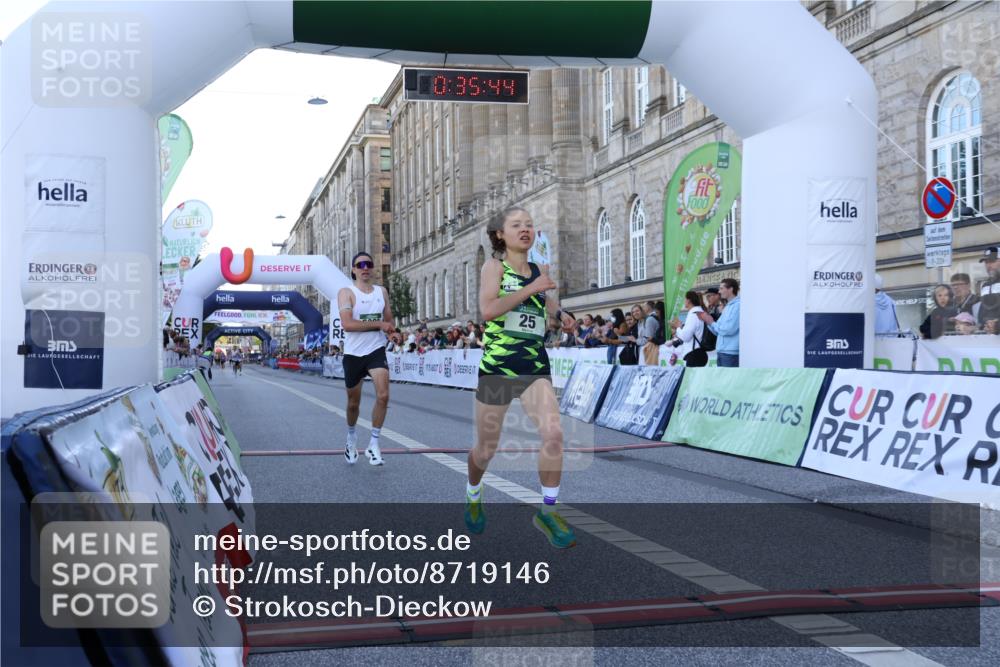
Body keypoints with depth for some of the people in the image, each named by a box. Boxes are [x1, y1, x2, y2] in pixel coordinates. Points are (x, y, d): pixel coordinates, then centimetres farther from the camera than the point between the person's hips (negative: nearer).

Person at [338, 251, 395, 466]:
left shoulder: (382, 292, 7)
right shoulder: (346, 293, -8)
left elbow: (389, 323, 18)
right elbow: (347, 324, -22)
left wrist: (389, 329, -6)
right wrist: (378, 324, -21)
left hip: (376, 350, 2)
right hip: (353, 354, -2)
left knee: (383, 395, -18)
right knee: (353, 403, 12)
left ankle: (374, 443, -5)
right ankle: (352, 436, 41)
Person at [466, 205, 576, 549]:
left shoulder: (540, 271, 10)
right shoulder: (494, 266, -4)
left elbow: (558, 313, 16)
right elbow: (487, 309, -20)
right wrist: (531, 288, -21)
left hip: (535, 367, 3)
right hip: (496, 367, -3)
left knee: (553, 433, -19)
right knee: (486, 449, 9)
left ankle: (548, 511, -3)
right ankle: (473, 496, 41)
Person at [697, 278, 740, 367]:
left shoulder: (737, 305, -10)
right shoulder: (727, 307, 20)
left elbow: (729, 329, -19)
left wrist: (712, 322, -4)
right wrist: (707, 321, 8)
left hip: (731, 354, -9)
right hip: (721, 353, 9)